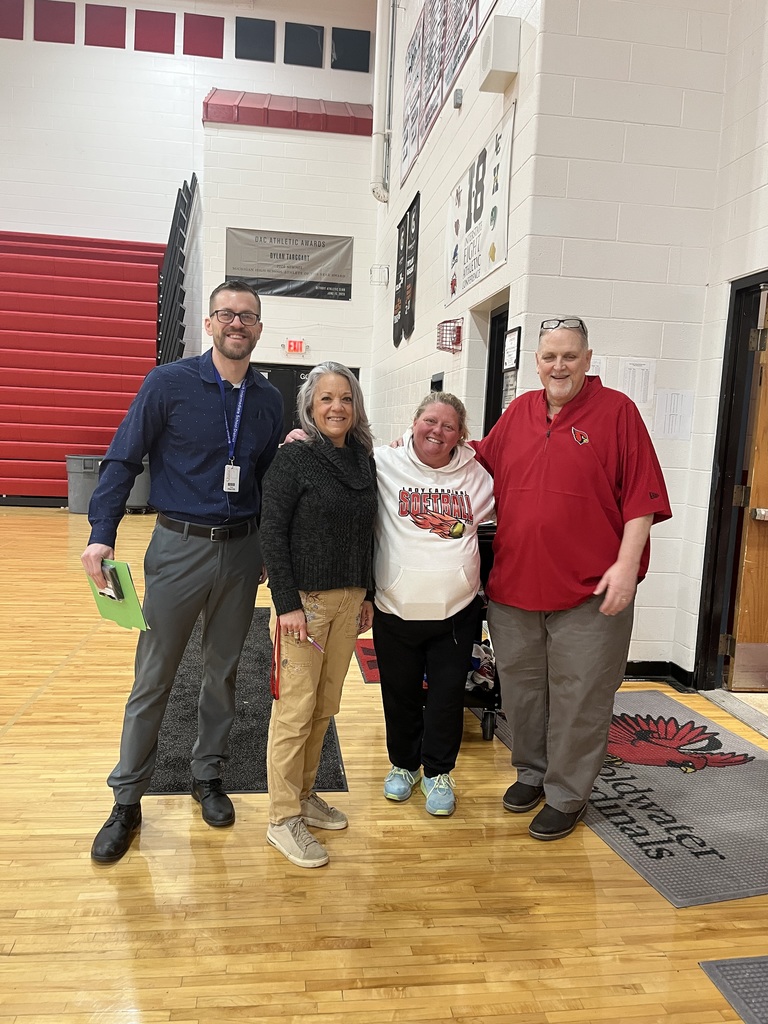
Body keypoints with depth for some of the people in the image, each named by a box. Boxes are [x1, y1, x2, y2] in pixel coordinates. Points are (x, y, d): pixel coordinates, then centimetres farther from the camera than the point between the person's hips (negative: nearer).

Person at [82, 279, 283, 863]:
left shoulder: (269, 400, 5)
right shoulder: (169, 383, -5)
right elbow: (123, 460, -7)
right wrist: (102, 534, -16)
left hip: (241, 551, 3)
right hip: (179, 546, -3)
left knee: (224, 672, 14)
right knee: (153, 678, 5)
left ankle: (209, 776, 33)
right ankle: (128, 799, 21)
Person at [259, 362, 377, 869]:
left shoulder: (364, 461, 8)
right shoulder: (293, 458, -9)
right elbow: (273, 533, -12)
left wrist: (368, 595, 13)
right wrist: (286, 604, -16)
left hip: (350, 599, 6)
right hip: (305, 598, -6)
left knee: (326, 706, 14)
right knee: (296, 709, 0)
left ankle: (304, 793, 31)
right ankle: (284, 818, 14)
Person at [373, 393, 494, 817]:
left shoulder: (476, 476, 3)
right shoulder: (384, 465, -4)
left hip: (456, 611, 1)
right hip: (396, 611, -1)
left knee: (447, 695, 9)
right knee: (400, 694, 16)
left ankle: (438, 772, 31)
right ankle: (403, 763, 39)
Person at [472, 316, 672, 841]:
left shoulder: (616, 410, -4)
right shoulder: (519, 411, 9)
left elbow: (642, 494, -8)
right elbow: (482, 462, 24)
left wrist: (627, 564, -15)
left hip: (591, 591, -5)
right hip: (514, 584, 5)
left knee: (579, 697, 6)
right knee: (520, 688, 18)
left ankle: (566, 795, 25)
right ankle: (532, 772, 39)